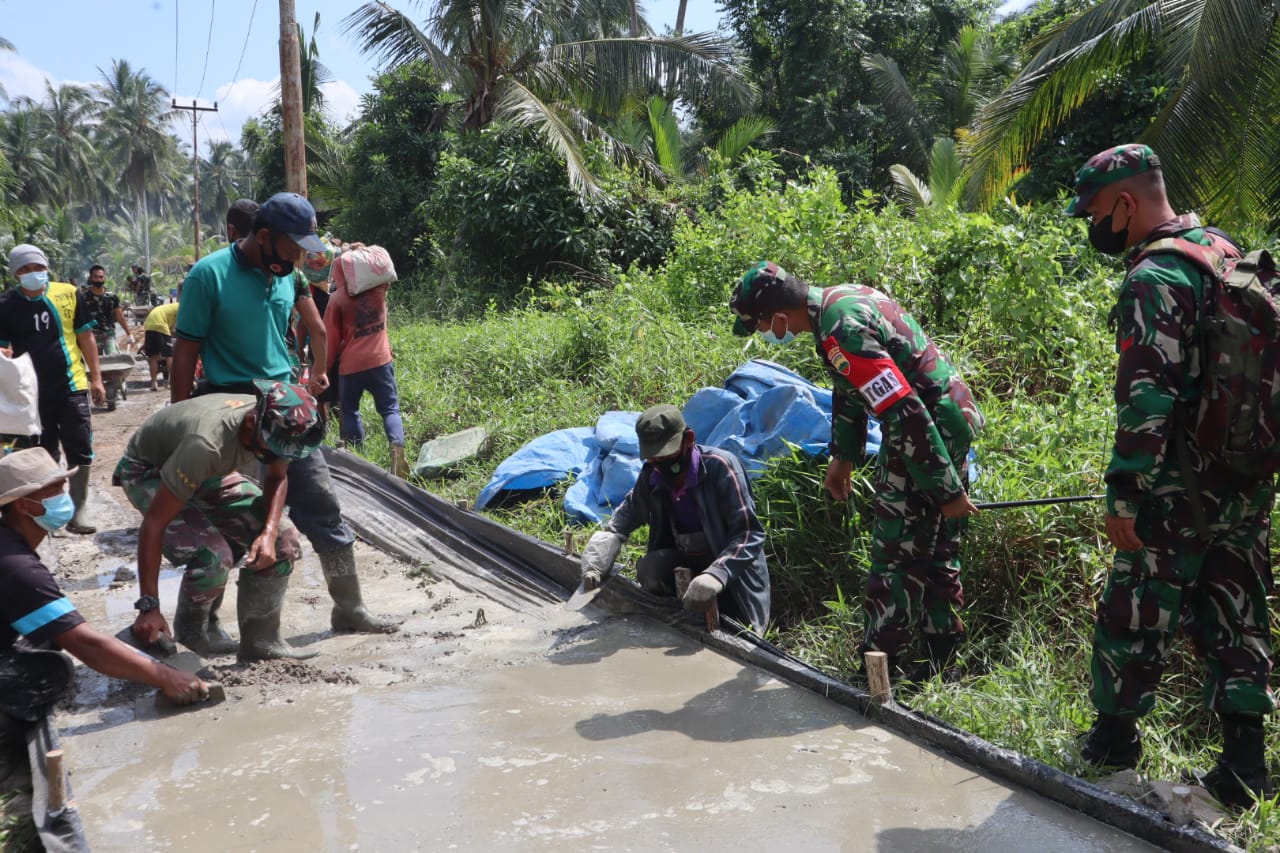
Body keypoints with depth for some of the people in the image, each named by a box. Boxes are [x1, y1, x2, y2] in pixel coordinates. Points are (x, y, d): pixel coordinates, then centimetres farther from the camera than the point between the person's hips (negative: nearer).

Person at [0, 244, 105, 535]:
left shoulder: (67, 294, -2)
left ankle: (78, 512, 13)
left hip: (72, 387, 0)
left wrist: (96, 377, 3)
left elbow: (85, 337, 5)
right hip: (33, 392, 0)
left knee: (80, 453, 3)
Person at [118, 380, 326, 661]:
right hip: (147, 472, -6)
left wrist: (269, 532, -21)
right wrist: (148, 607, -36)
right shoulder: (207, 444, -43)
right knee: (212, 555, -28)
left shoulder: (279, 426, -24)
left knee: (283, 540, -10)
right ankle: (192, 635, 2)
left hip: (209, 469, 6)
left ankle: (260, 641, 3)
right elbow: (154, 522, -37)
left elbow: (277, 478, -3)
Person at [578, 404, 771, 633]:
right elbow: (621, 521, 7)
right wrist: (594, 564, -12)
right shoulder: (652, 476, -6)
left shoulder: (720, 467, -23)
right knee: (649, 569, -25)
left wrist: (716, 576, -45)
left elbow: (750, 534, -28)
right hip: (684, 561, 4)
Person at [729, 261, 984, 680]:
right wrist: (843, 456, 21)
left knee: (895, 555, -2)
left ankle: (878, 667, 8)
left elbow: (907, 413, -28)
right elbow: (849, 388, 19)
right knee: (936, 551, 18)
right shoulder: (838, 297, 6)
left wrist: (946, 490, -22)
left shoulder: (841, 334, -27)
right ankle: (941, 660, 30)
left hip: (928, 431, -10)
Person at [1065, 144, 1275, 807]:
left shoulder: (1153, 280, -17)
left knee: (1135, 614, 7)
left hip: (1180, 491, -8)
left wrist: (1124, 495, -19)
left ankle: (1114, 736, 22)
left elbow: (1147, 399, -24)